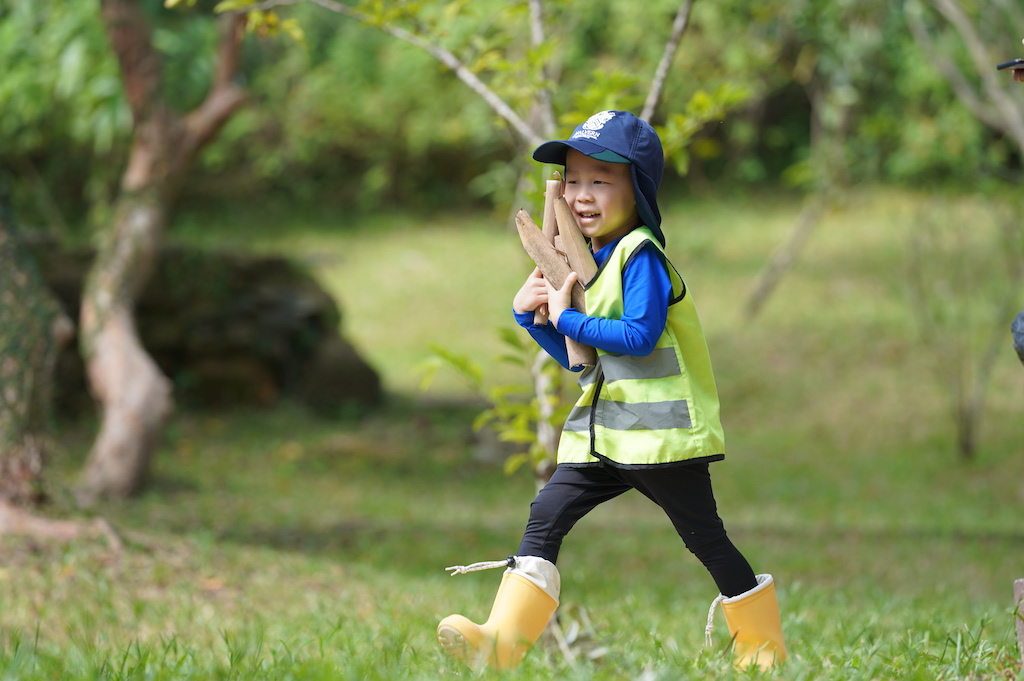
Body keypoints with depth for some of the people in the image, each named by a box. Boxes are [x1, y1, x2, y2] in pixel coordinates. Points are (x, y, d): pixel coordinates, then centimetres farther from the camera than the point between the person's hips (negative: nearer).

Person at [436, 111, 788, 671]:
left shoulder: (640, 255, -13)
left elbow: (640, 335, -24)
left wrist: (566, 318, -16)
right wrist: (529, 314, 5)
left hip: (660, 430, -8)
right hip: (601, 433, 8)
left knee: (705, 539, 3)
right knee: (544, 519, -7)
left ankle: (763, 643, 20)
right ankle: (500, 641, -13)